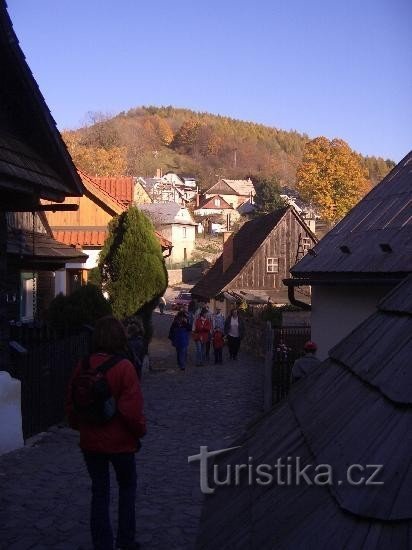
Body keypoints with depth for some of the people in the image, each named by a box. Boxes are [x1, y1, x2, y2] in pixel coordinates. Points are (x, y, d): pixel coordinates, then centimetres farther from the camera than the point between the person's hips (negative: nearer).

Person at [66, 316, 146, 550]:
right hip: (120, 441, -3)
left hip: (90, 441, 4)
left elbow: (71, 402, 4)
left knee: (99, 491, 15)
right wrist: (140, 430, -3)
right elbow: (132, 408, -21)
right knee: (127, 486, 19)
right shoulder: (124, 367, -19)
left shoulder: (83, 366, -5)